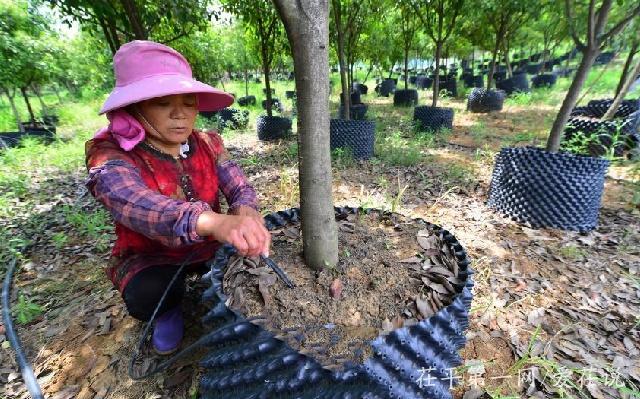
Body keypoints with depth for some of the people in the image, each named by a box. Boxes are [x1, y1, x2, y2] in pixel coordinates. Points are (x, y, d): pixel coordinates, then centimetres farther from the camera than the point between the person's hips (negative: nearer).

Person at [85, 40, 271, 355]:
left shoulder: (208, 144, -9)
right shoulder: (111, 156, -23)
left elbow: (239, 187, -17)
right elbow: (135, 204, -44)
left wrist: (246, 212, -44)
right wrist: (215, 222, -64)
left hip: (208, 247, 4)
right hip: (150, 259, -3)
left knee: (254, 247, -17)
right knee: (147, 296, -31)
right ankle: (168, 311, 7)